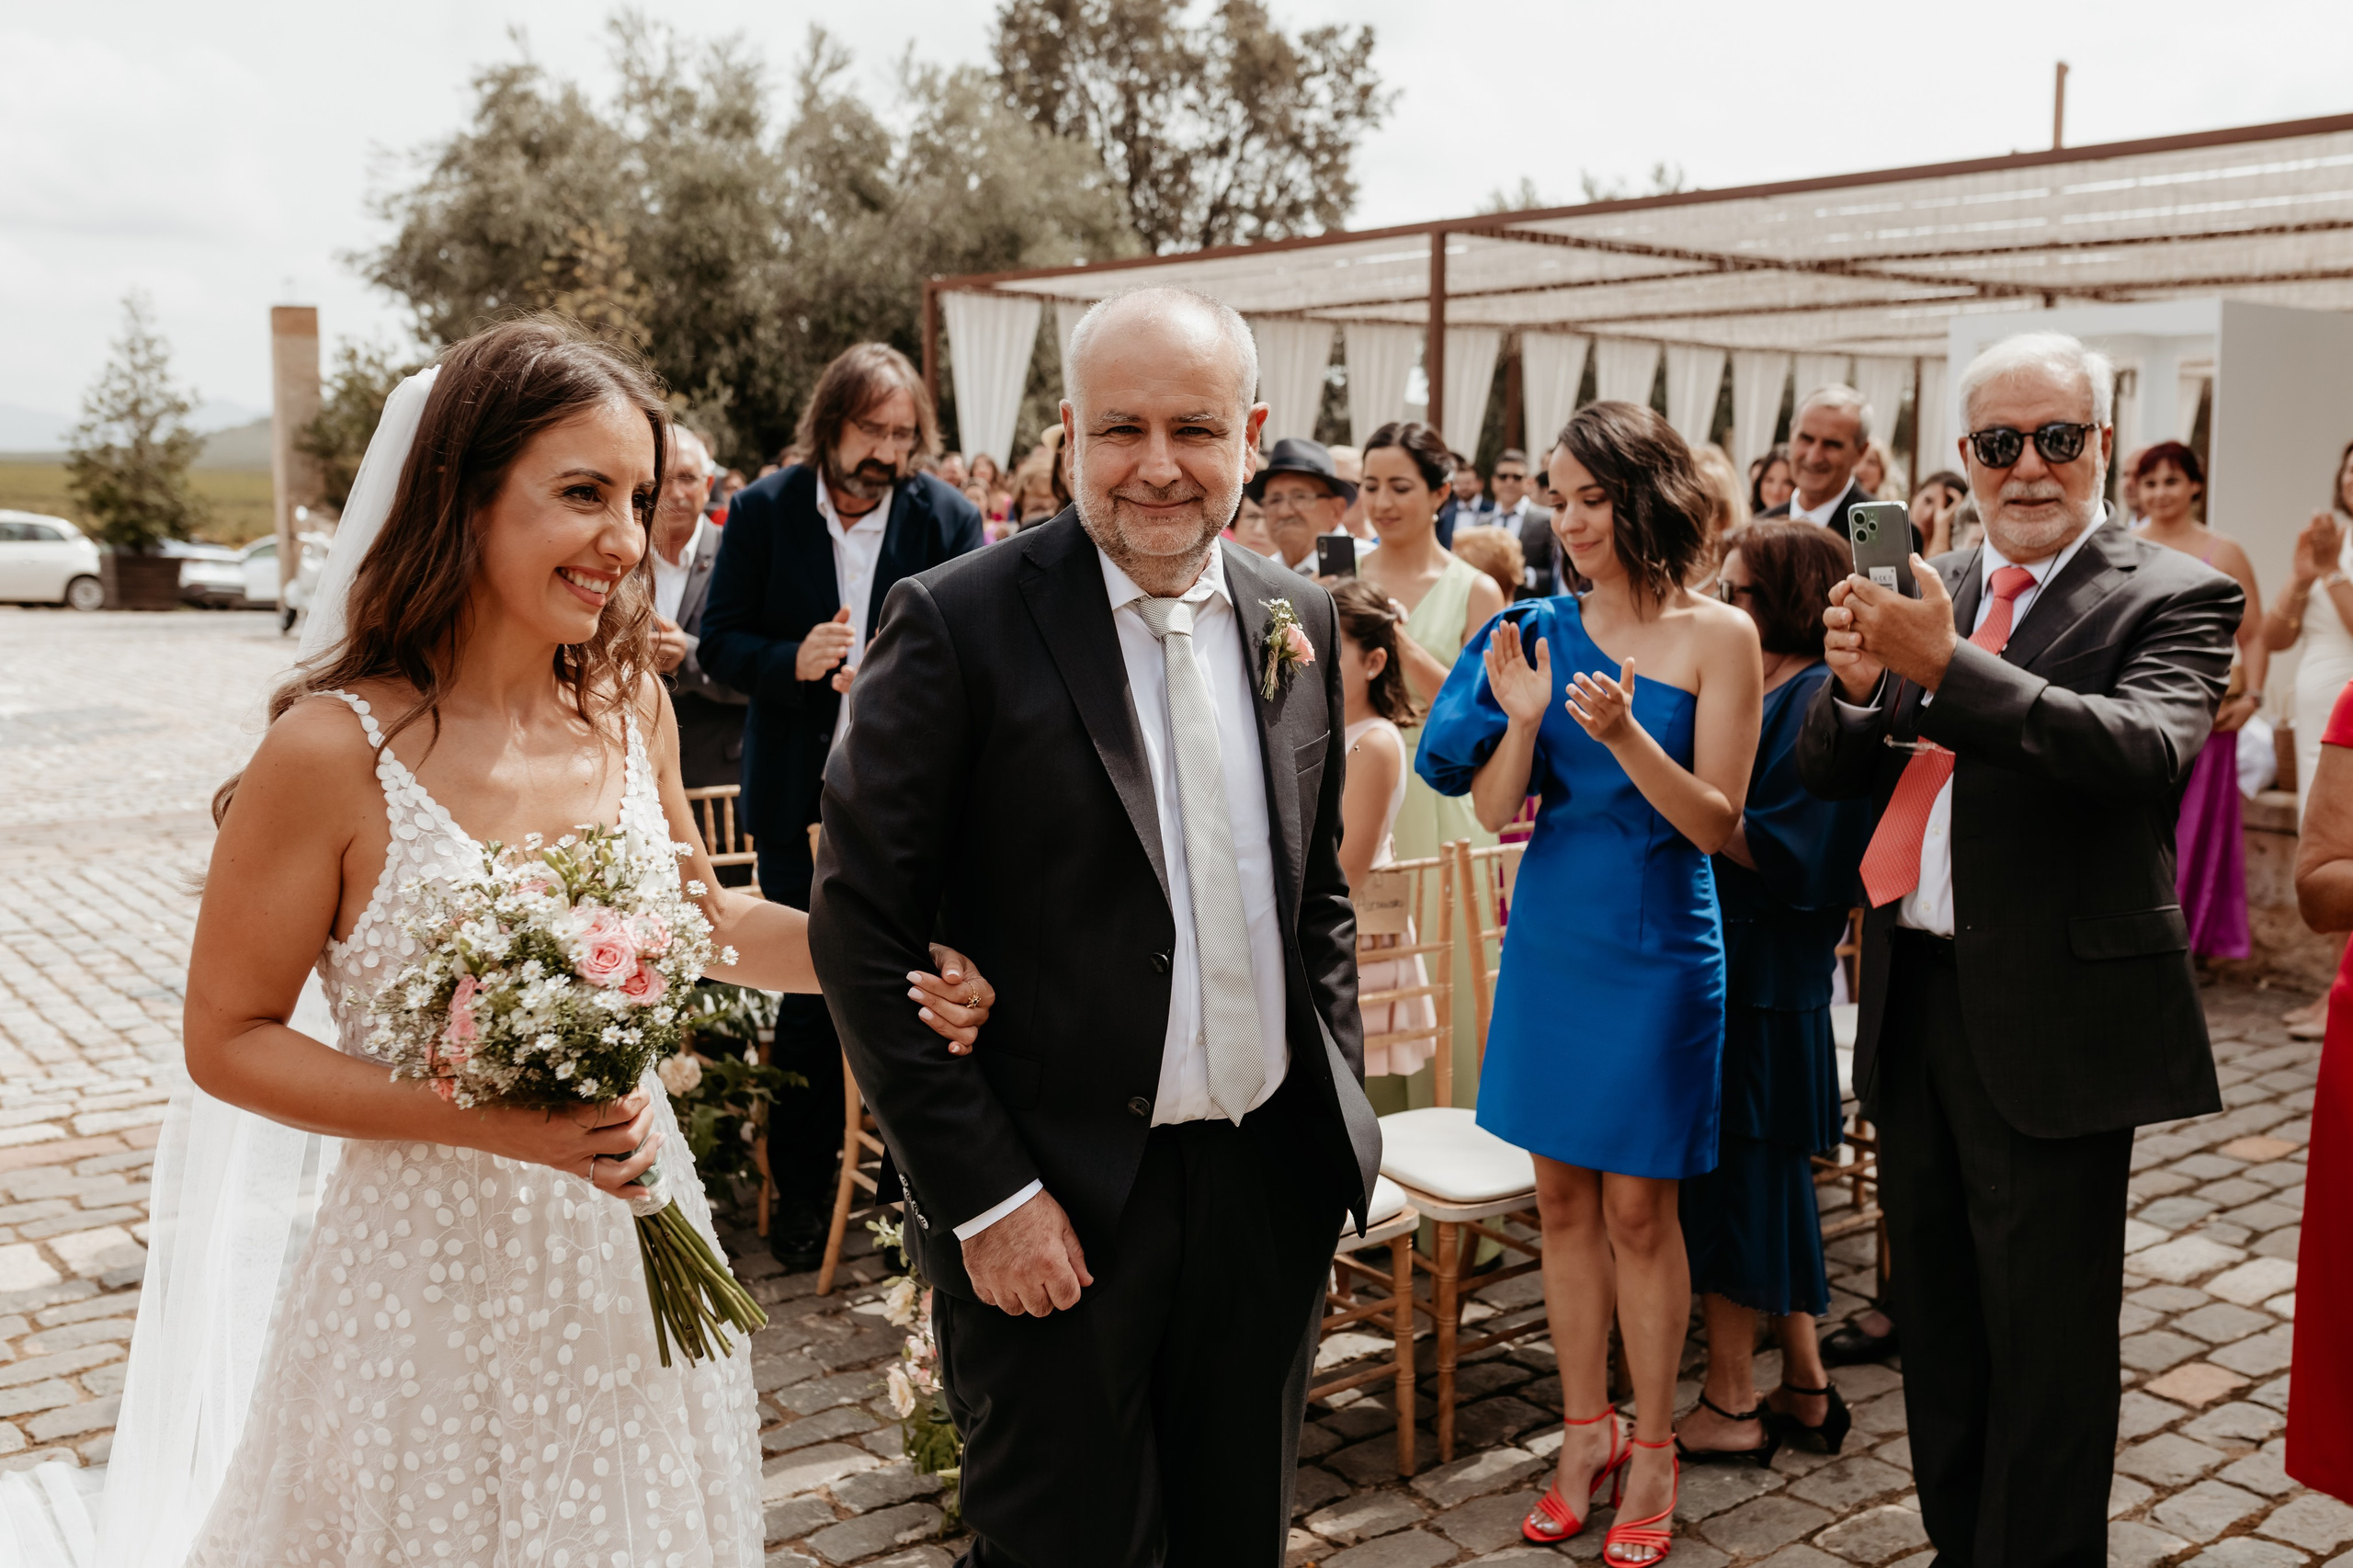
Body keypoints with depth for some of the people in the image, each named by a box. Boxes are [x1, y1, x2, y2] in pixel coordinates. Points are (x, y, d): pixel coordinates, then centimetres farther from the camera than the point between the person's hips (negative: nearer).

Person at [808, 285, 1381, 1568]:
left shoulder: (1297, 619, 5)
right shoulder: (957, 623, -13)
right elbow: (862, 934, -13)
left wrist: (1340, 1104, 7)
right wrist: (984, 1196, -15)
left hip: (1270, 1179, 5)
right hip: (1051, 1207, -5)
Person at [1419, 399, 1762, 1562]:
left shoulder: (1717, 636, -8)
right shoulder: (1545, 628, 2)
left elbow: (1718, 824, -11)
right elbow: (1496, 812, 1)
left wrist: (1625, 734, -25)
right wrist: (1522, 718, -16)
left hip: (1655, 946, -4)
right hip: (1550, 933, 4)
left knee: (1638, 1204, 4)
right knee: (1563, 1195, 11)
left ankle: (1651, 1450, 21)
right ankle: (1585, 1434, 26)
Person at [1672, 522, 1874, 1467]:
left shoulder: (1815, 702, -14)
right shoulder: (1766, 692, 14)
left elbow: (1786, 848, -21)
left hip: (1759, 981, -10)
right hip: (1734, 966, 10)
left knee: (1734, 1175, -1)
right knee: (1764, 1177, 15)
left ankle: (1730, 1406, 11)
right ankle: (1803, 1388, 27)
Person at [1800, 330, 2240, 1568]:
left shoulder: (2172, 598, -7)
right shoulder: (1930, 592, 9)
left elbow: (2148, 750, -27)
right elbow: (1825, 774, 5)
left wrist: (1946, 665, -34)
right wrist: (1858, 684, -16)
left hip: (2052, 1020, -6)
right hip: (1915, 1001, 6)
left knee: (2045, 1338, 4)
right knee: (1937, 1317, 19)